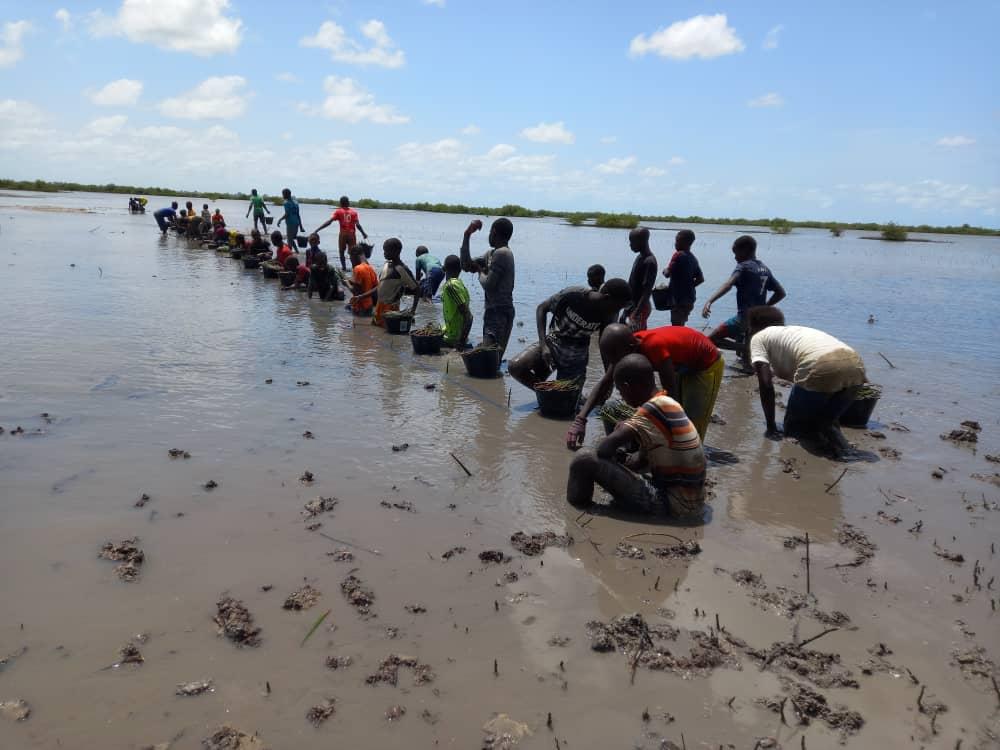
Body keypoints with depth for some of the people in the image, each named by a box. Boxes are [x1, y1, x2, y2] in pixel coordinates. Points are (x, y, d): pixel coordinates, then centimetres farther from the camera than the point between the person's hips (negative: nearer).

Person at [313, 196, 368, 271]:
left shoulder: (338, 212, 1)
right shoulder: (354, 212, 5)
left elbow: (329, 222, -8)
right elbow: (358, 225, -4)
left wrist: (317, 229, -8)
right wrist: (364, 234, 8)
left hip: (343, 233, -1)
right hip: (352, 234, 1)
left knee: (341, 252, 15)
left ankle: (344, 267, 9)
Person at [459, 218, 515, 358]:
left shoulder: (501, 254, -15)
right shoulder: (492, 253, 15)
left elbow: (488, 285, -19)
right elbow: (467, 265, 17)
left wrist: (480, 271, 3)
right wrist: (466, 235, 13)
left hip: (499, 313, -10)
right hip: (493, 311, 10)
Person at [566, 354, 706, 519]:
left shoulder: (651, 410, -19)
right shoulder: (667, 404, 9)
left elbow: (603, 449, -20)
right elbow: (641, 460, 16)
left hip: (673, 505, -10)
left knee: (585, 459, -14)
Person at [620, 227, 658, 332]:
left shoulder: (650, 262, -20)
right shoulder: (640, 257, 9)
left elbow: (647, 291, -24)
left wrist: (636, 313, -28)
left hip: (639, 308, -10)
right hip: (631, 305, 10)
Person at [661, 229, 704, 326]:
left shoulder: (679, 255, -14)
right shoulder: (693, 258, 11)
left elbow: (667, 274, -17)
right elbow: (701, 279, 14)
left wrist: (664, 270, 3)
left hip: (679, 298, -9)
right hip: (689, 298, 9)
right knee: (681, 326, 17)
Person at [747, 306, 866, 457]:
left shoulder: (758, 337, 19)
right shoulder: (794, 330, 38)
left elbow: (766, 384, 8)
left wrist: (771, 426, 15)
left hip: (823, 369, -6)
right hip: (855, 366, 7)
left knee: (793, 426, 17)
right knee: (823, 420, 28)